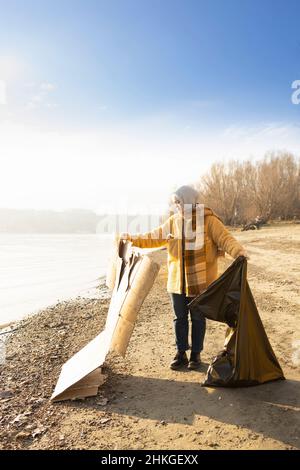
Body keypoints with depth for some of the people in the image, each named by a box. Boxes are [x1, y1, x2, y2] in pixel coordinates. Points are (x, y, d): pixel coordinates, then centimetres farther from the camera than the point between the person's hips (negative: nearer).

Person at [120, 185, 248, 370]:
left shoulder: (208, 220, -10)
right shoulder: (173, 221, 5)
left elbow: (225, 238, -17)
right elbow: (155, 237, 12)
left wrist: (238, 251, -35)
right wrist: (133, 239, 7)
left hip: (200, 281, -4)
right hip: (177, 281, 5)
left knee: (198, 319, 10)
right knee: (180, 318, 12)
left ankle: (196, 354, 27)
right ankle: (181, 354, 27)